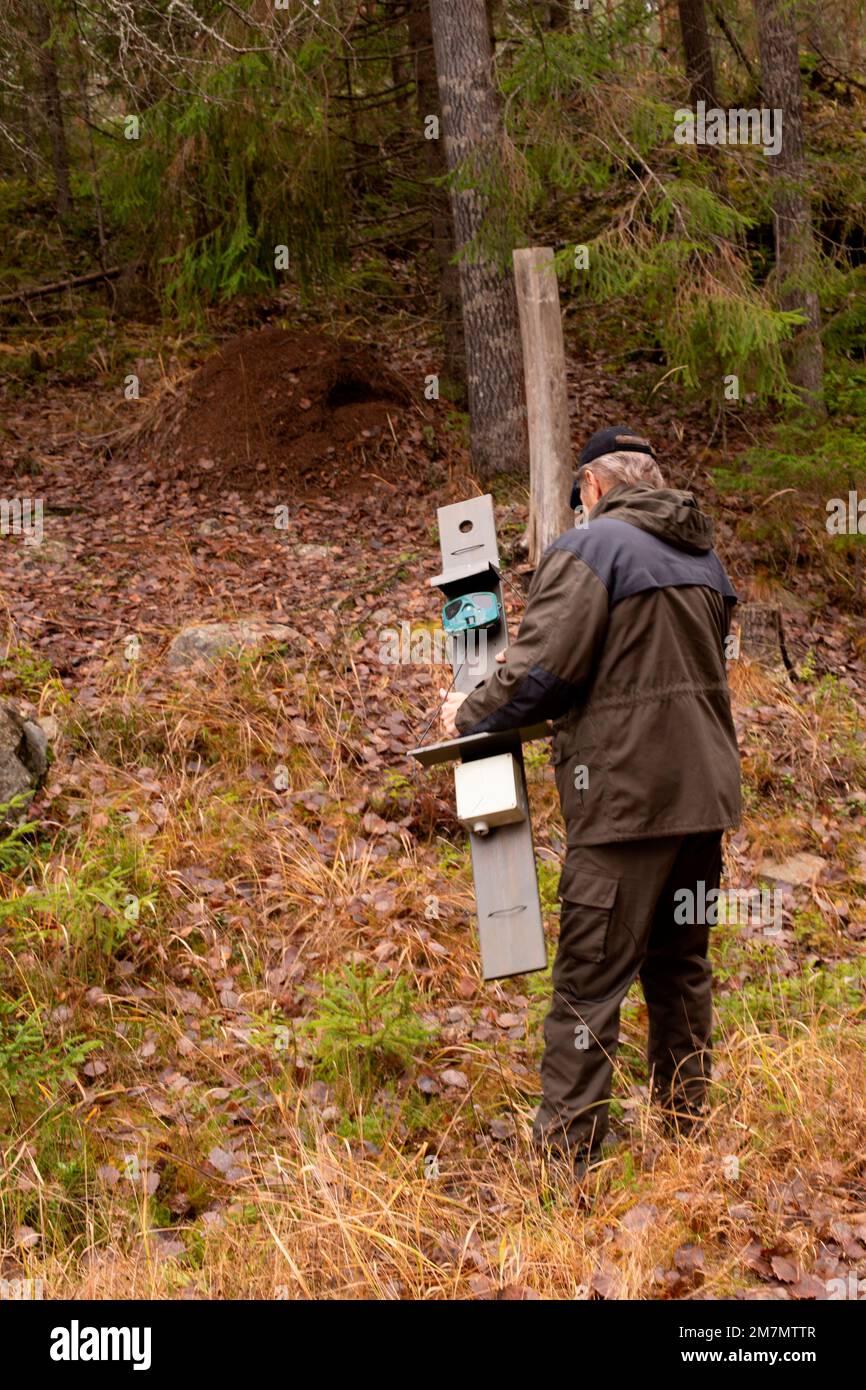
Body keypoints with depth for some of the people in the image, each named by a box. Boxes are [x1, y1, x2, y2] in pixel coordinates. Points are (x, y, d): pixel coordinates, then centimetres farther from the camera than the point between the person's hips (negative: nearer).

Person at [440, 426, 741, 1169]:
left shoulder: (590, 547, -10)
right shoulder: (704, 555, 15)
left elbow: (544, 668, -16)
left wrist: (470, 713, 1)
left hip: (626, 794, -8)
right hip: (704, 789, 8)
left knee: (591, 978, -5)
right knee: (681, 966, 19)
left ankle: (567, 1157, -3)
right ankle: (687, 1130, 28)